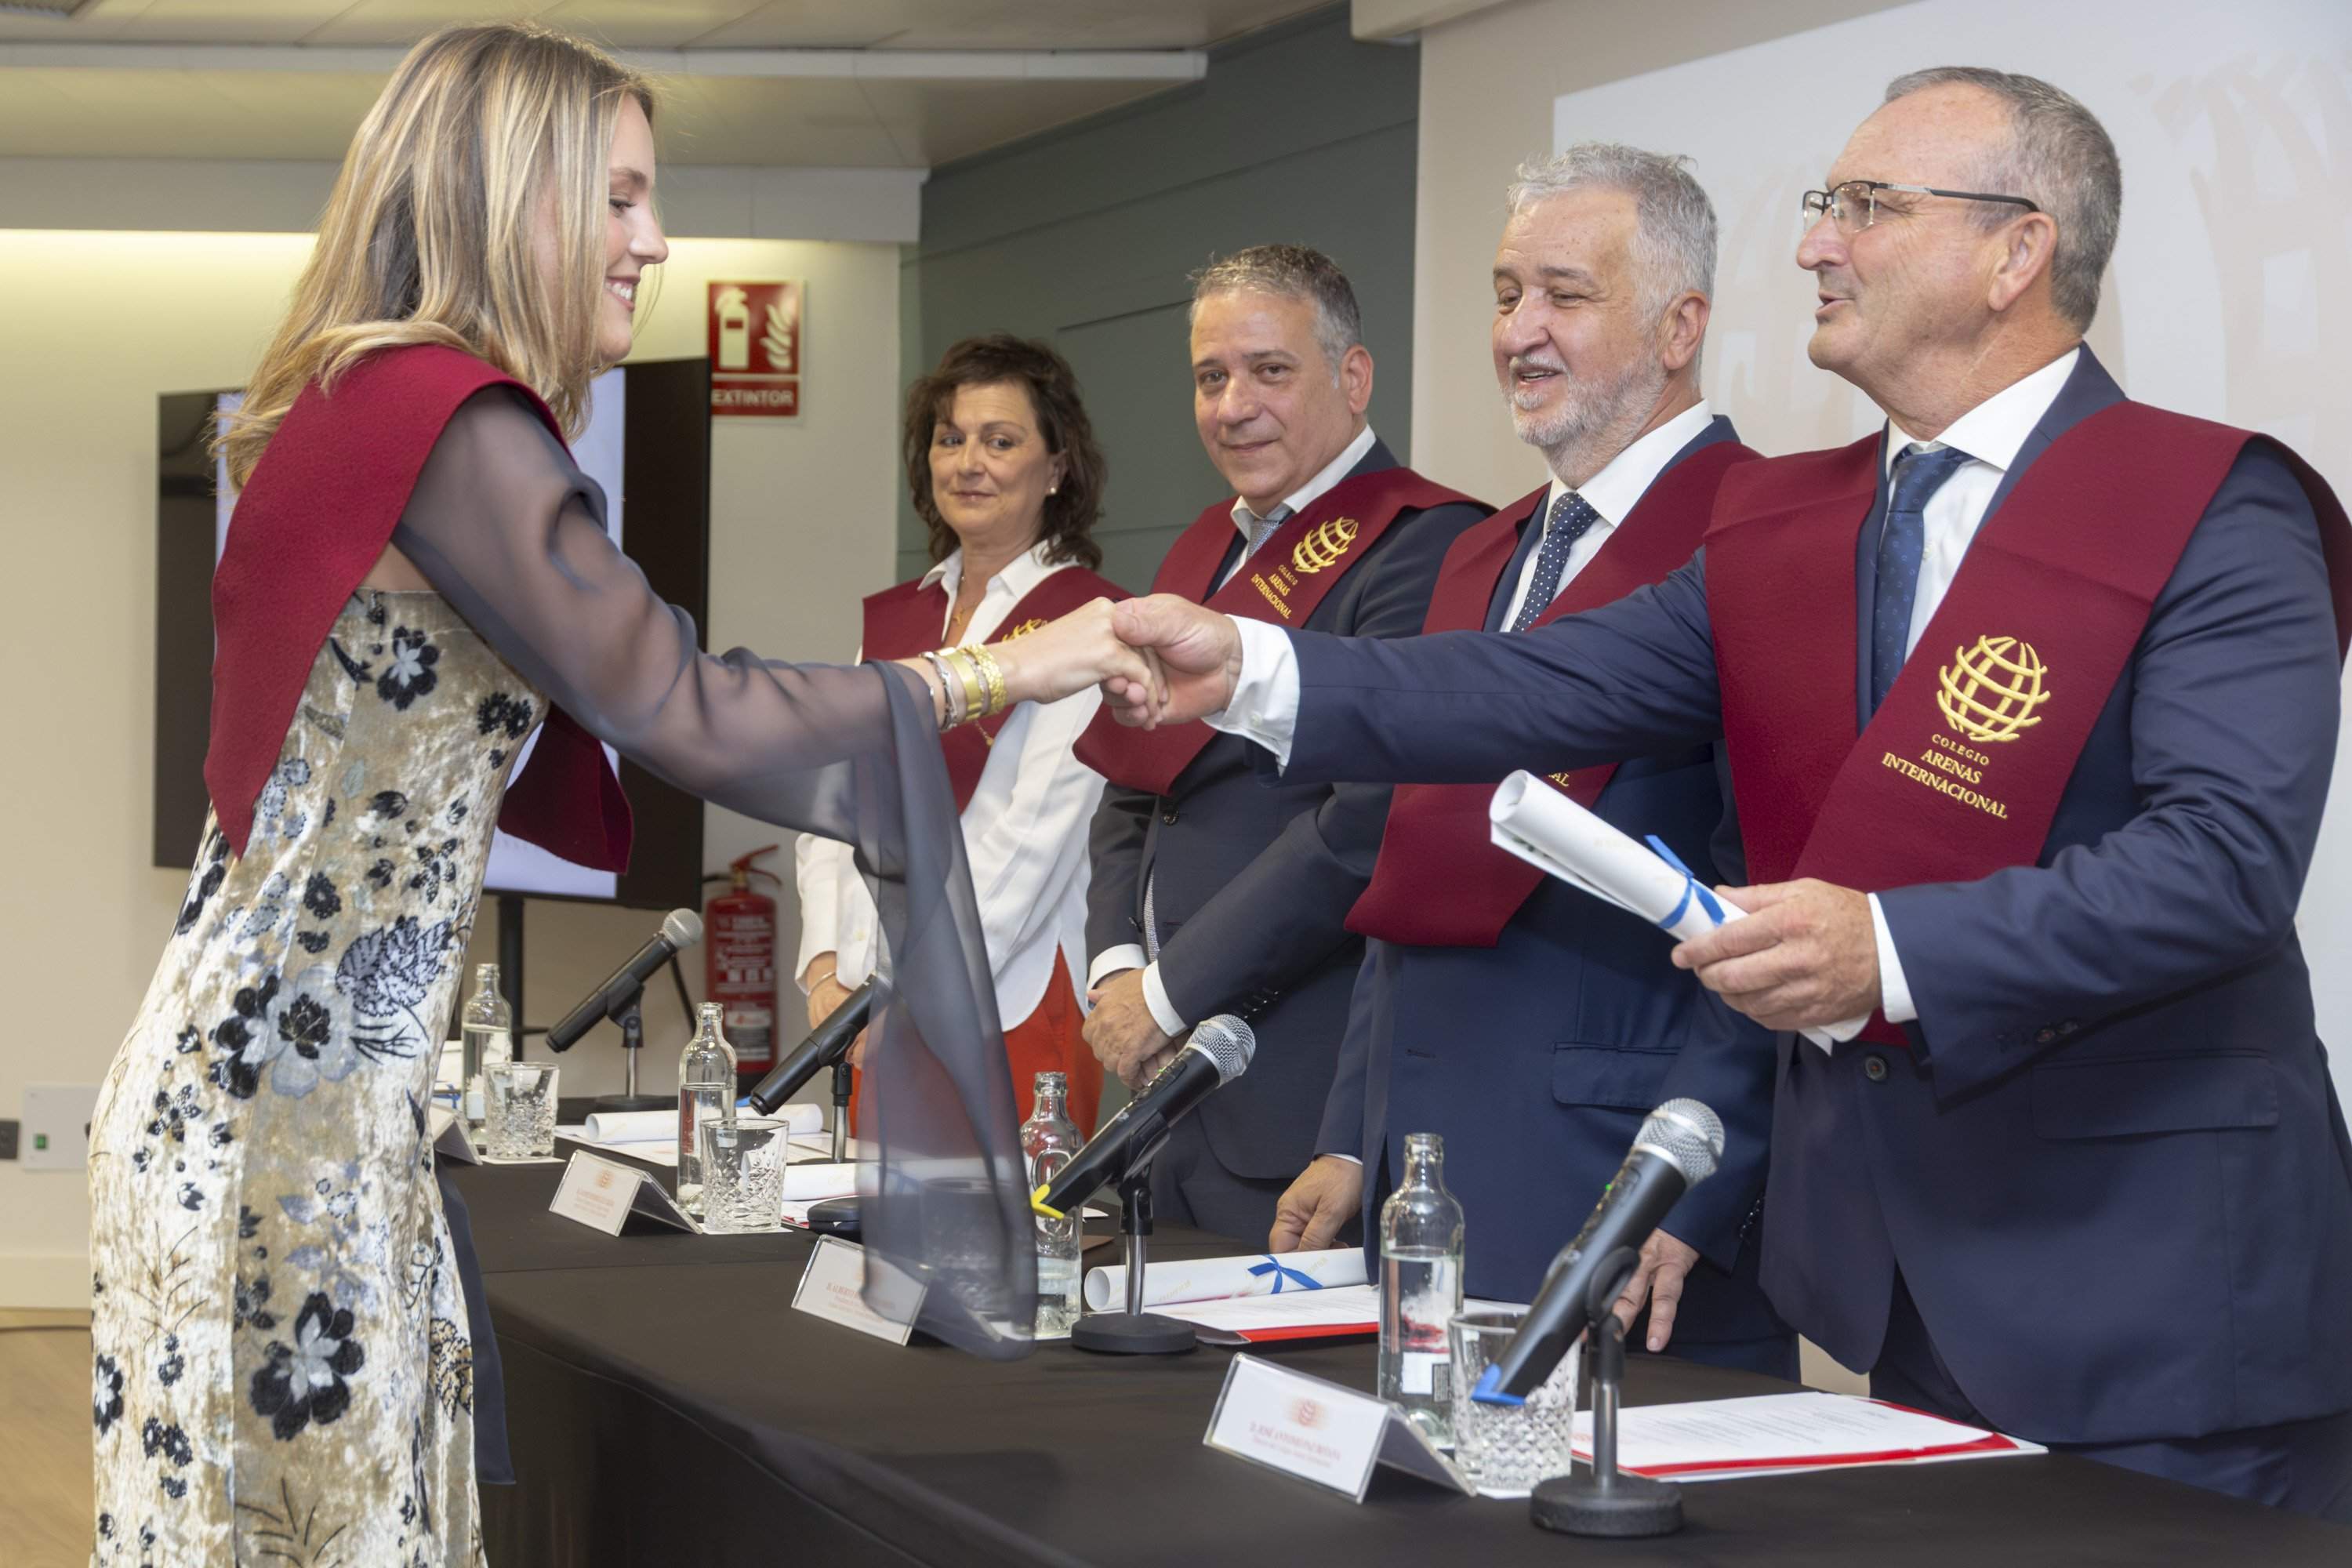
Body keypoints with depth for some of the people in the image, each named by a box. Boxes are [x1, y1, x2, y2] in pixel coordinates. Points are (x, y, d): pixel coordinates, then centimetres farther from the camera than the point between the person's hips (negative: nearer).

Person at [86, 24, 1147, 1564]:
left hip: (244, 1076, 9)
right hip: (296, 1105, -9)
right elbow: (684, 715, -15)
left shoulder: (360, 407, 14)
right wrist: (995, 671, -6)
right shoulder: (448, 421, -14)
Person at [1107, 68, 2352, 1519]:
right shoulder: (1781, 525, 10)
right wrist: (1255, 673, -12)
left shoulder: (2215, 514, -10)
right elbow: (1551, 690, 0)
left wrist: (1895, 951, -30)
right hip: (1887, 1265, 6)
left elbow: (2229, 851, -21)